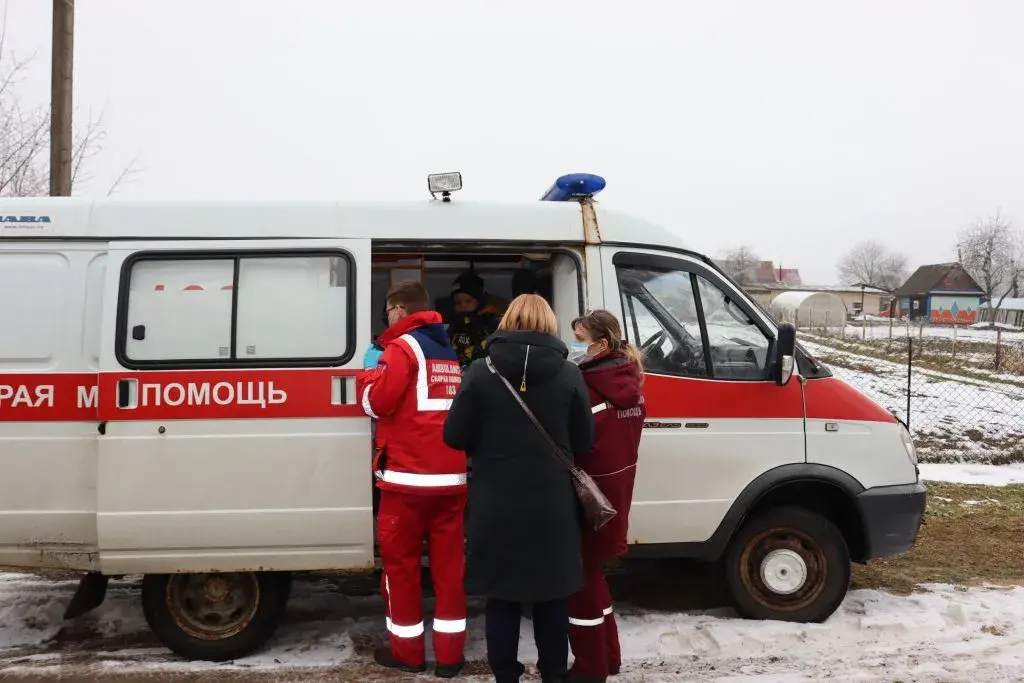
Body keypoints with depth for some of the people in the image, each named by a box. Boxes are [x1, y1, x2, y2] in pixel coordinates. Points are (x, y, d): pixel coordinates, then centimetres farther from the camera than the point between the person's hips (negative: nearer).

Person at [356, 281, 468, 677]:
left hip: (409, 475, -6)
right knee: (449, 565, 8)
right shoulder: (449, 351, 17)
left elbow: (376, 401, -12)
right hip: (451, 475, 7)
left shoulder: (404, 347, -7)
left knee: (401, 563, 7)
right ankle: (450, 655, 13)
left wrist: (367, 372, 5)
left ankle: (407, 651, 17)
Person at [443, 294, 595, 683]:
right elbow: (584, 442, 1)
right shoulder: (568, 375, -4)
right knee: (552, 599, 17)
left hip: (497, 506, -1)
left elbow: (455, 437, -4)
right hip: (552, 506, 1)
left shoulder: (480, 372, -7)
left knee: (502, 599, 13)